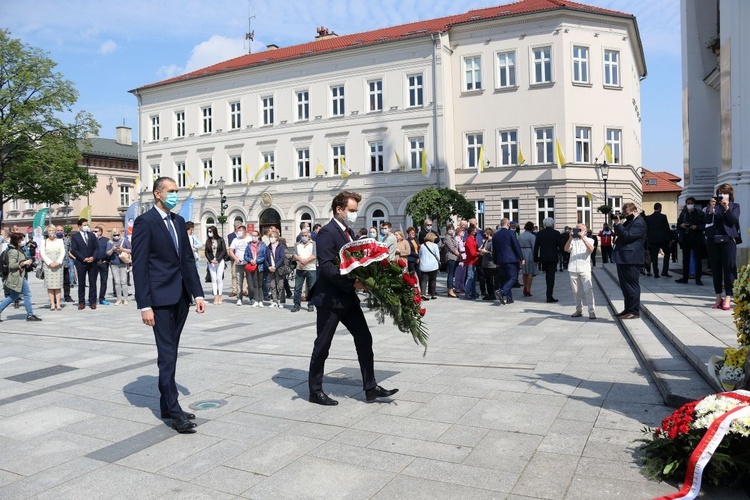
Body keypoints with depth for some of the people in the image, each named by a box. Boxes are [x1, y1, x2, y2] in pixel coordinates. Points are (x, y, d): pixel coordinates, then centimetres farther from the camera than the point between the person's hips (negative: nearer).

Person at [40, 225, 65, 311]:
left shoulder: (60, 241, 13)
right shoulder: (44, 242, 10)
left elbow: (63, 252, 6)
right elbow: (42, 254, 1)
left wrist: (58, 262, -9)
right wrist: (50, 263, -11)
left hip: (58, 264, 0)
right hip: (47, 265, 0)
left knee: (58, 284, -3)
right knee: (49, 285, -4)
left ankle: (58, 304, -3)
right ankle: (52, 304, -4)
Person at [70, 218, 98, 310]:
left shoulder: (92, 235, 11)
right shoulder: (75, 237, 2)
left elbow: (96, 248, 10)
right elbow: (74, 250, -4)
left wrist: (93, 257, -8)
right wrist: (84, 259, -13)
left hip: (92, 262, 2)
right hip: (81, 263, -2)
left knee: (92, 283, 2)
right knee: (81, 283, 3)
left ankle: (92, 302, 7)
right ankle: (81, 302, 9)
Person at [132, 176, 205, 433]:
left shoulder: (179, 221, 13)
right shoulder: (145, 222, -8)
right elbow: (139, 266, -12)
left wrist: (197, 293, 8)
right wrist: (144, 305, -16)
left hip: (181, 297, 7)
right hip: (160, 298, -7)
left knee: (171, 352, 13)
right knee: (167, 354, -5)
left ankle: (166, 405, 22)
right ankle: (175, 411, 1)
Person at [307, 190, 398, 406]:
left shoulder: (349, 232, 14)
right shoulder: (327, 232, -14)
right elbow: (326, 267, -23)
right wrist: (352, 283, -26)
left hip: (347, 297, 9)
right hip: (329, 298, -8)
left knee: (364, 339, 6)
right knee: (322, 345, 4)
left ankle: (370, 388, 14)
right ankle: (315, 391, 18)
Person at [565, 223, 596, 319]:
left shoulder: (589, 240, 8)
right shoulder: (573, 240, 13)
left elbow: (591, 249, -13)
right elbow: (566, 249, -4)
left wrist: (582, 238, -21)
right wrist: (570, 238, -15)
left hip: (584, 269, -3)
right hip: (573, 268, 3)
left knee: (588, 289, -11)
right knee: (576, 291, 7)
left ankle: (591, 311, -10)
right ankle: (579, 310, 15)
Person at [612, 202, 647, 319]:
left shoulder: (639, 223, -11)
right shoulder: (630, 221, 20)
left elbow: (627, 236, -21)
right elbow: (620, 233, 22)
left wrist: (618, 224, -14)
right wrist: (618, 224, 6)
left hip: (630, 259, -10)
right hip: (623, 258, 10)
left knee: (631, 285, -6)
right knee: (625, 285, 14)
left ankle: (634, 311, 0)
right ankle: (628, 309, 22)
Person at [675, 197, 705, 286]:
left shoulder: (700, 213, 0)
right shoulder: (683, 213, 10)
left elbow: (704, 225, -3)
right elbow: (678, 225, 14)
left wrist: (697, 227, -20)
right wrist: (681, 225, -8)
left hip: (696, 239, -3)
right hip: (685, 239, 3)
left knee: (698, 259, -1)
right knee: (685, 259, 8)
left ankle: (698, 279, 3)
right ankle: (685, 278, 15)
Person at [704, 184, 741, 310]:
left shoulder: (734, 206, 9)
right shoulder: (711, 205, 12)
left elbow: (733, 221, -7)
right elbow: (707, 221, 0)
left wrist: (726, 207, -16)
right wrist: (711, 208, -13)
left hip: (728, 240, -2)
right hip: (713, 240, 2)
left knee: (729, 268, -6)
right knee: (716, 269, 3)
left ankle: (728, 299, -5)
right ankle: (718, 298, 9)